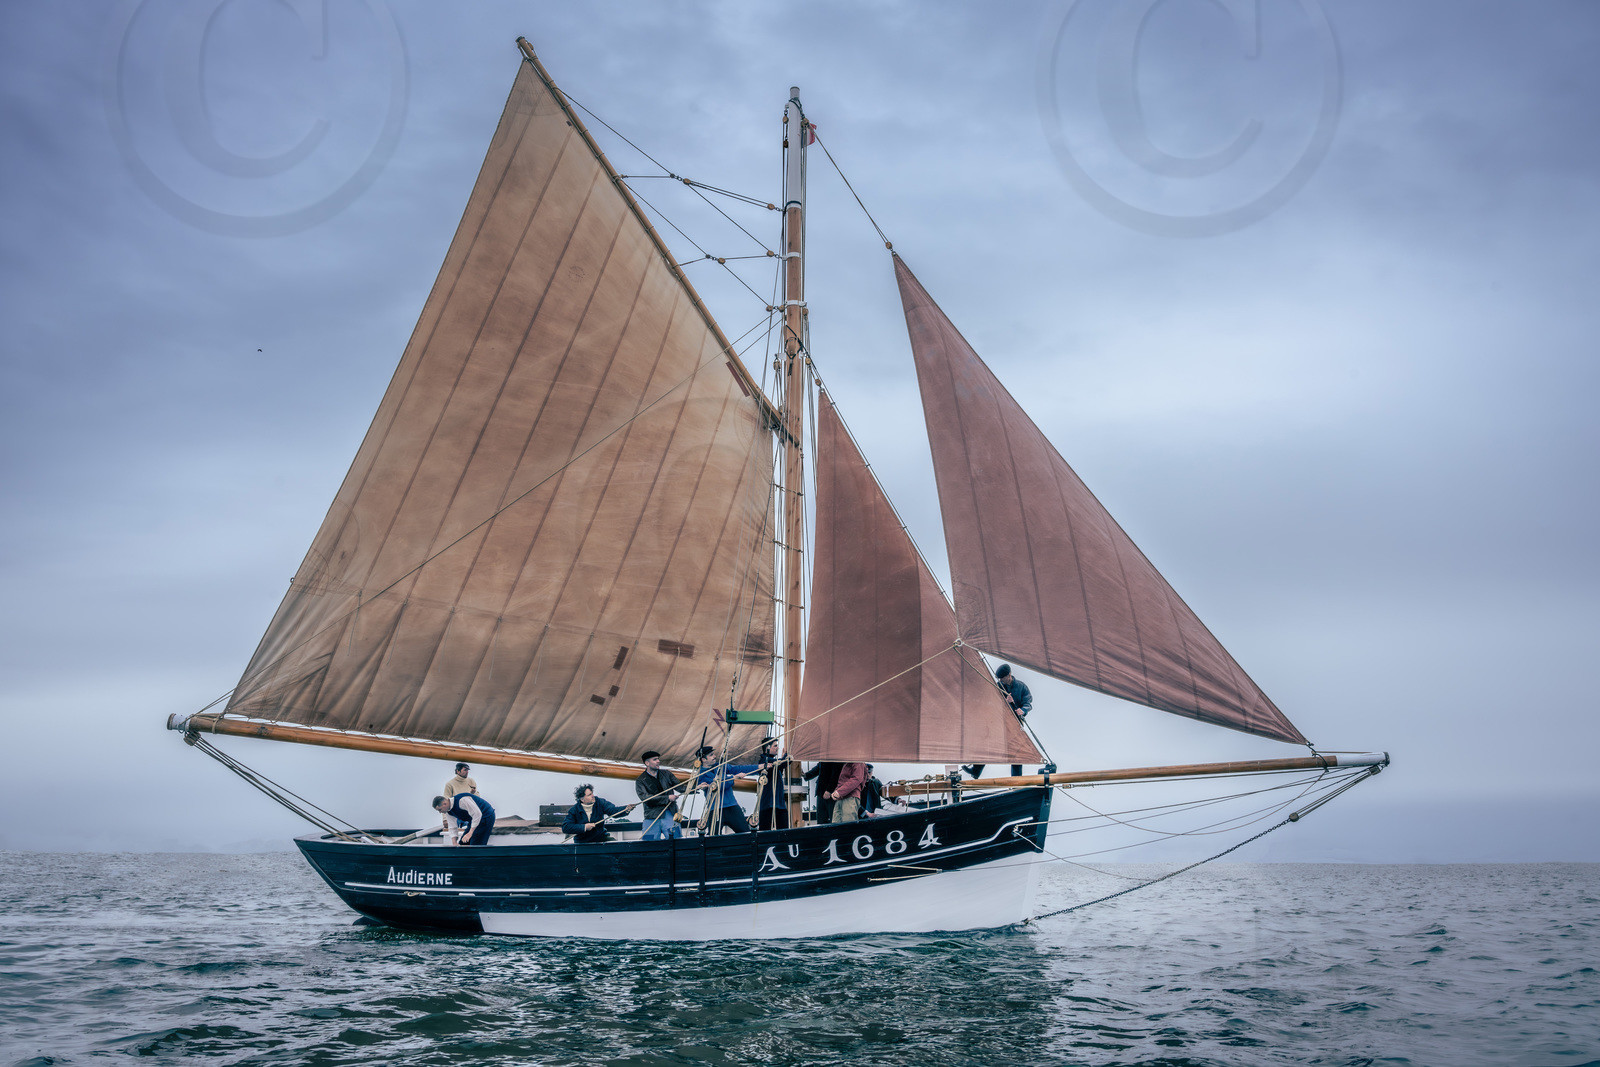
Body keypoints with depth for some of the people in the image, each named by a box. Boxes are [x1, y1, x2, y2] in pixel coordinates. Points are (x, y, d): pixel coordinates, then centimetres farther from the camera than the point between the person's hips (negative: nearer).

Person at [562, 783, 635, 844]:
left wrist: (626, 809, -40)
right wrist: (584, 827, -25)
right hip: (582, 842, -2)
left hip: (600, 837, 2)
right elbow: (565, 828, -17)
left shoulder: (599, 802, -5)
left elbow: (613, 810, -19)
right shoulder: (574, 810, -10)